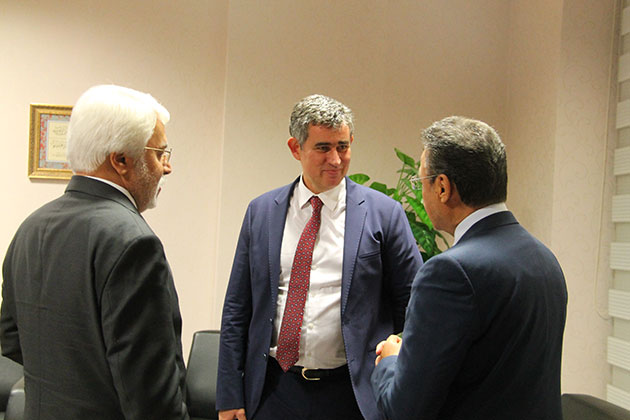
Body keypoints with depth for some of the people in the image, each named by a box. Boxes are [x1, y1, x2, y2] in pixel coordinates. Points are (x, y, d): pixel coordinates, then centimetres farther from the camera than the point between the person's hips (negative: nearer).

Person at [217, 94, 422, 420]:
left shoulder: (384, 213, -5)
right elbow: (236, 309, 4)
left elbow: (413, 307, 0)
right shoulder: (261, 212, 3)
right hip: (272, 391, 2)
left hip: (352, 393, -1)